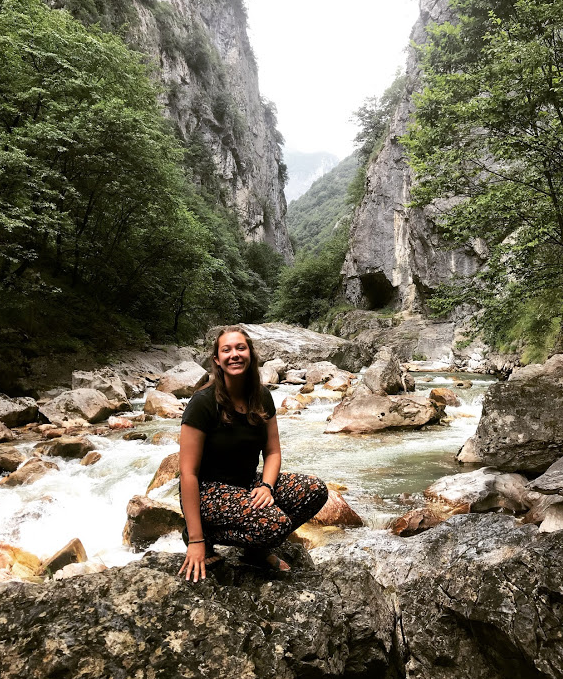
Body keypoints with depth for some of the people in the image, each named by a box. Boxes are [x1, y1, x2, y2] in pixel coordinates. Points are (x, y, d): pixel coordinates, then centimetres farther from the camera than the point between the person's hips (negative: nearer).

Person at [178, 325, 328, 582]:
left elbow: (273, 452, 6)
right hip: (208, 491, -6)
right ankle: (205, 536, -3)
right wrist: (196, 539, -20)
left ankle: (257, 549, 5)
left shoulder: (262, 398, 0)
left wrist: (266, 486, -16)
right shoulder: (203, 402, -19)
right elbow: (188, 472, -20)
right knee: (276, 524, -30)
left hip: (248, 484, 7)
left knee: (316, 490, -14)